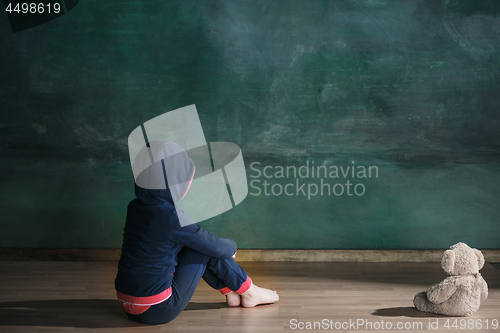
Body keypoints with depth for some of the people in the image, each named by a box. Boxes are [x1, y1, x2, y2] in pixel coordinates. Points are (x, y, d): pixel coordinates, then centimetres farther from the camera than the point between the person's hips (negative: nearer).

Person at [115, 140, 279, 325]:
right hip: (158, 310, -8)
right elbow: (217, 247, -8)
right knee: (206, 249, 1)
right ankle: (249, 292, 18)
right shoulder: (171, 217, -21)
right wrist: (232, 246, 15)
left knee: (198, 245, 16)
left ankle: (230, 291, 25)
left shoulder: (135, 207, 2)